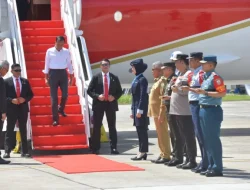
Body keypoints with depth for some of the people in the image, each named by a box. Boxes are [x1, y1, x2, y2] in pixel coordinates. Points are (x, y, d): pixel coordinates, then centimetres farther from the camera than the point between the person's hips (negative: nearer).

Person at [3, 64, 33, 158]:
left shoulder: (25, 81, 9)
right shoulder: (6, 81, -1)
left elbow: (30, 94, 10)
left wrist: (24, 99, -8)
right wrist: (11, 100, -17)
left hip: (23, 109, 3)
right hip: (11, 109, -3)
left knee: (23, 131, 7)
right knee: (9, 131, -2)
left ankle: (24, 151, 11)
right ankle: (7, 151, -2)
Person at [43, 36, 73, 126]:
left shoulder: (66, 52, 3)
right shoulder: (49, 51, -3)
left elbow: (69, 64, 9)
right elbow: (47, 65, 2)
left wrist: (71, 78, 9)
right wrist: (46, 78, 0)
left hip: (63, 73, 2)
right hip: (53, 73, -2)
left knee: (65, 94, 3)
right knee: (54, 97, -1)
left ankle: (61, 109, 37)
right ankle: (55, 119, 3)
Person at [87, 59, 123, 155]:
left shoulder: (114, 78, 7)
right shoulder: (96, 77, 2)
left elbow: (120, 91, 9)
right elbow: (89, 90, 1)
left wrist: (114, 97, -9)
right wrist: (97, 96, -14)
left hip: (111, 104, 1)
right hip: (98, 104, -1)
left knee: (112, 127, 2)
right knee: (97, 127, 2)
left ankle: (113, 148, 4)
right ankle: (95, 148, 6)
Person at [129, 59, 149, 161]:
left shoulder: (142, 79, -11)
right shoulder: (136, 79, 16)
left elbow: (143, 96, -17)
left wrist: (139, 110, -20)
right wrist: (133, 110, 18)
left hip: (141, 108, -9)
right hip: (136, 107, 9)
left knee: (142, 130, -6)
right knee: (139, 130, 9)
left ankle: (143, 152, -5)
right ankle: (142, 152, 12)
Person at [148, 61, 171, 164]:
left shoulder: (162, 81, -14)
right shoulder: (157, 81, 18)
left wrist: (161, 114, -24)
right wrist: (151, 111, 19)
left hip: (160, 113, -10)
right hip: (156, 112, 10)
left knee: (163, 134, -6)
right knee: (160, 134, 13)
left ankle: (166, 156, -4)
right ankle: (162, 154, 19)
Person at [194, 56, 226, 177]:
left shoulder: (215, 77, -12)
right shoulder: (205, 77, 16)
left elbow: (222, 93, -19)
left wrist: (205, 93, -22)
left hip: (212, 111, -10)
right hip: (204, 110, 10)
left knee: (213, 139, -8)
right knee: (207, 140, 12)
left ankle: (217, 168, -5)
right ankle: (211, 166, 17)